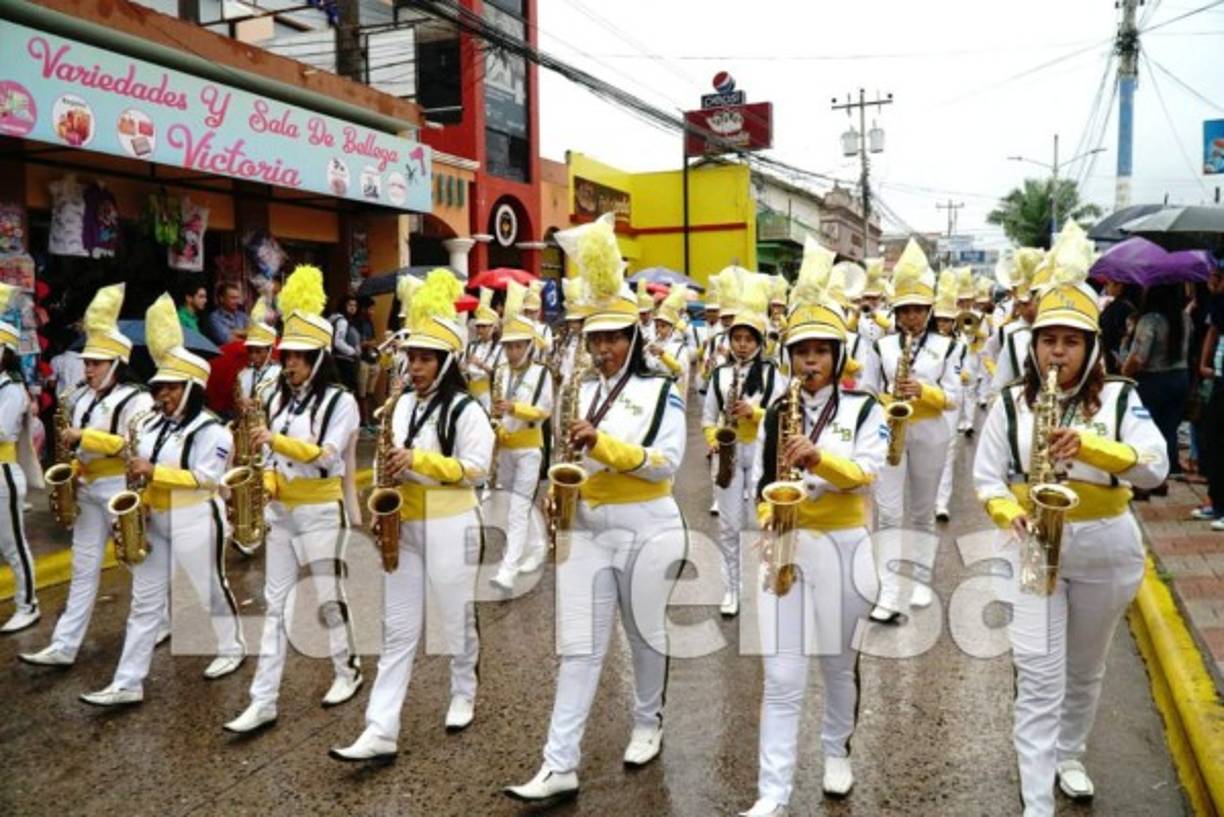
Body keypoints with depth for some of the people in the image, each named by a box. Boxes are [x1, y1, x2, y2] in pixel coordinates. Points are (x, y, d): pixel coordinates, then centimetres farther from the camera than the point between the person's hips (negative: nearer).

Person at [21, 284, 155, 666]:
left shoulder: (135, 399, -13)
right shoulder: (82, 397, 11)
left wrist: (85, 436, -23)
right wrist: (73, 469, 4)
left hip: (119, 488, -7)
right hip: (87, 487, 7)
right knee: (83, 568, 7)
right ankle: (63, 647, 9)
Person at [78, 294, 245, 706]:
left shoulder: (211, 430, -14)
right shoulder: (149, 423, 8)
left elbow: (205, 479, -21)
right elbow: (139, 466, 14)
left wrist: (154, 472, -24)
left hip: (195, 522, -7)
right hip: (153, 522, 7)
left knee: (211, 588, 10)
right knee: (144, 601, 7)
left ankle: (232, 649, 33)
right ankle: (127, 683, 11)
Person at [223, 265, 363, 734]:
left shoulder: (339, 401, -11)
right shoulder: (280, 400, 8)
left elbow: (325, 454, -22)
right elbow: (275, 457, 13)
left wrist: (277, 440, -30)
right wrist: (268, 483, -6)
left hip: (320, 512, -6)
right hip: (281, 511, 6)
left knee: (328, 599, 6)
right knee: (275, 604, 6)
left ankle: (348, 672, 29)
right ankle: (263, 702, 10)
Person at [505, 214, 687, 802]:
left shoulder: (661, 392, -6)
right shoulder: (579, 392, 8)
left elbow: (665, 463, -16)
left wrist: (601, 444, -24)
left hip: (647, 528, -3)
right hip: (585, 526, 4)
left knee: (644, 633, 14)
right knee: (578, 646, 2)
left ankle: (647, 725, 38)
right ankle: (560, 766, 5)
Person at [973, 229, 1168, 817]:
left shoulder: (1120, 398, -5)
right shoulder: (1011, 403, -4)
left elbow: (1156, 467, -18)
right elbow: (987, 477, -1)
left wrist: (1089, 445, -34)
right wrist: (1010, 515, -21)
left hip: (1104, 550, 2)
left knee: (1084, 671, 20)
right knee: (1039, 680, -4)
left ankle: (1068, 755, 46)